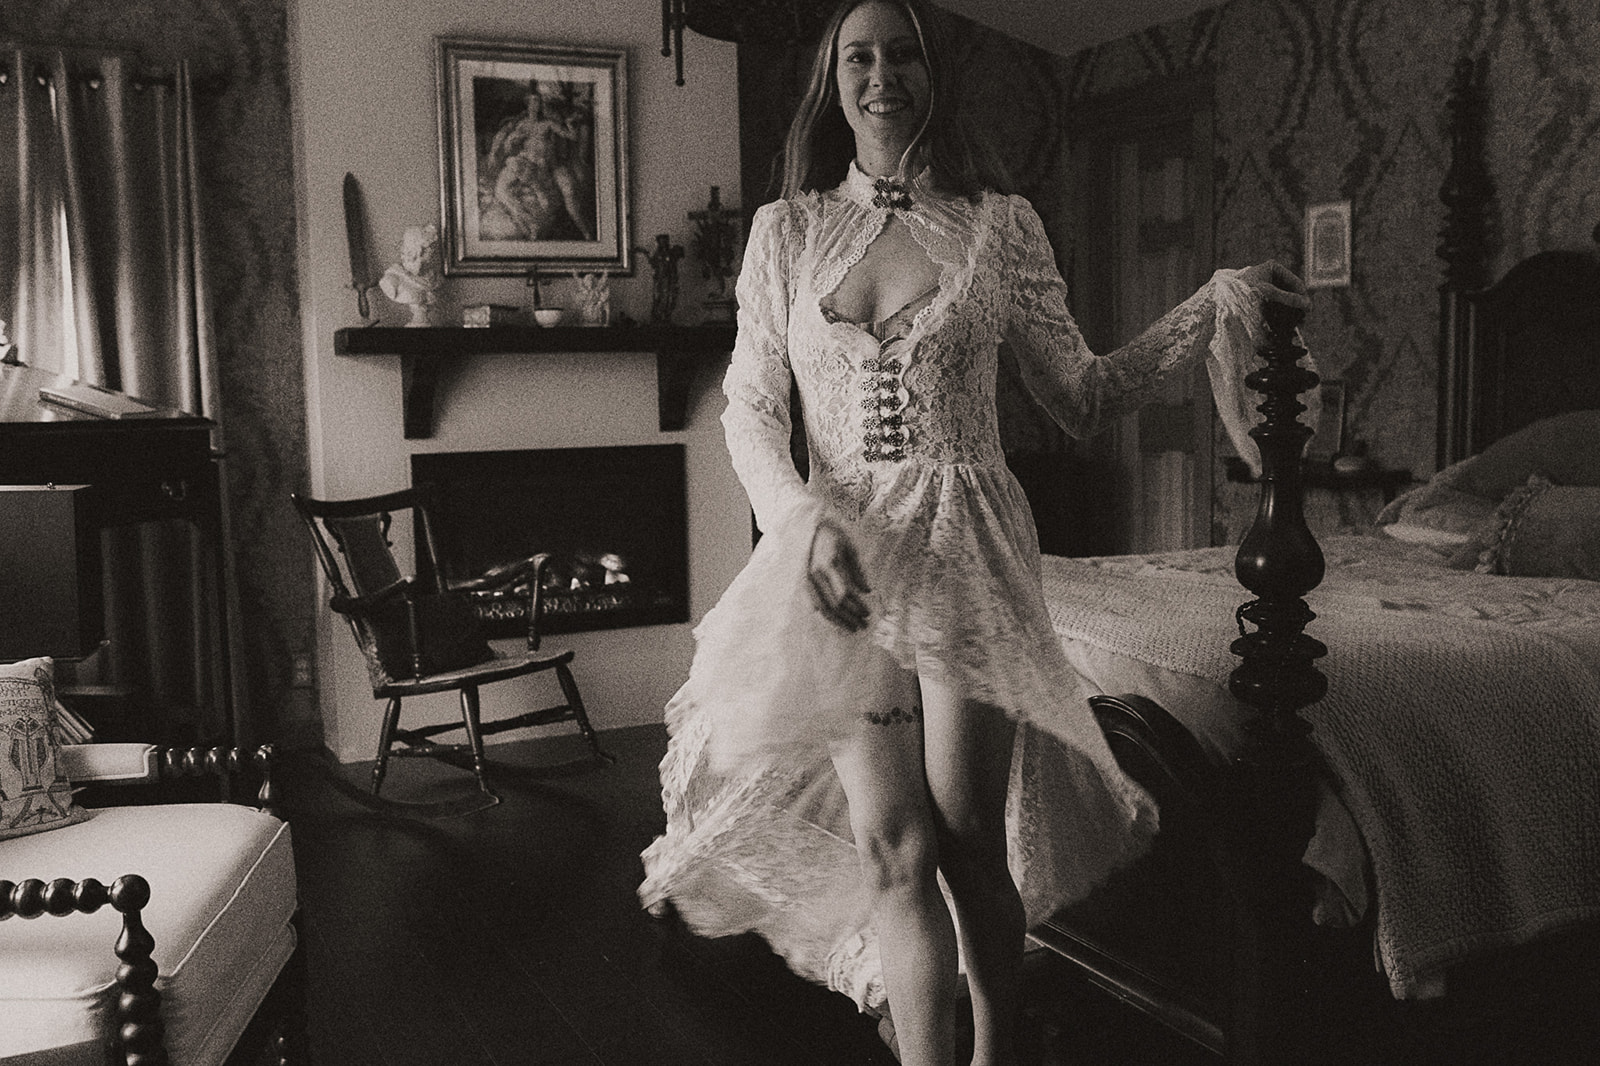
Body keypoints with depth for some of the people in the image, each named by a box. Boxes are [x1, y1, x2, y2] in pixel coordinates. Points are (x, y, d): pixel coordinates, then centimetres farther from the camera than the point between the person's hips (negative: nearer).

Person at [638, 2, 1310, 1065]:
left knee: (968, 843, -3)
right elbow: (750, 407, 6)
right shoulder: (786, 229, 8)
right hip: (839, 549, 1)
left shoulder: (999, 223, 5)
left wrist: (1217, 303, -2)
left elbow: (1083, 397, 7)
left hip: (967, 547, -1)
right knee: (893, 846, -4)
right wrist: (804, 518, -10)